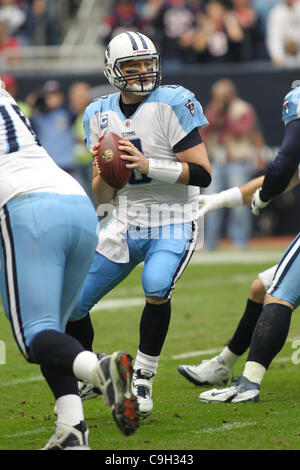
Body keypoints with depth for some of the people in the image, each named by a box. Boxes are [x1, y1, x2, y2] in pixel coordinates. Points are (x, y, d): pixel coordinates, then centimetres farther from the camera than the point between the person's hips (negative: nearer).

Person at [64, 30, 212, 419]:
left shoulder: (173, 104, -12)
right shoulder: (100, 115, 5)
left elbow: (202, 174, -17)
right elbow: (102, 198, 7)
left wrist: (147, 165, -27)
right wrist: (103, 172, -15)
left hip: (172, 223, -5)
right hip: (125, 224, 5)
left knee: (156, 287, -33)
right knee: (71, 305, 3)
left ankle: (142, 383, -15)